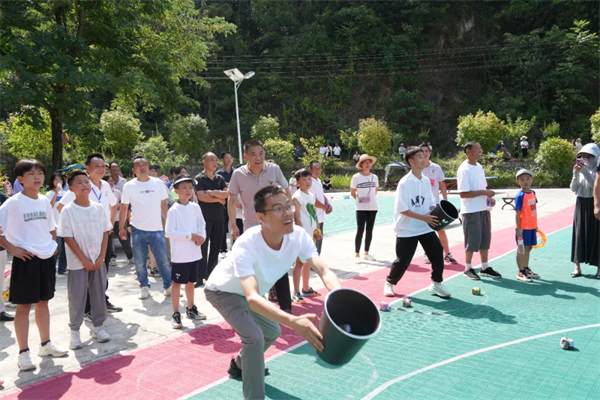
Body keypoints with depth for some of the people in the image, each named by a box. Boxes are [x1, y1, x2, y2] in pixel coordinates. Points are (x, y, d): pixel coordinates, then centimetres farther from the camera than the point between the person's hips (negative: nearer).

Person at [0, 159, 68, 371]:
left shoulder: (44, 200, 7)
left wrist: (53, 244, 8)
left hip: (47, 258, 6)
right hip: (26, 260, -6)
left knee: (43, 302, 16)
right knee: (24, 305, 2)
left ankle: (46, 344, 29)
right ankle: (23, 353, 12)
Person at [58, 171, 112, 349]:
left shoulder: (98, 208, 2)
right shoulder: (68, 210, -9)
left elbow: (105, 233, 5)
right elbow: (68, 237, -11)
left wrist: (101, 257, -4)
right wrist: (84, 260, -13)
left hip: (98, 261, 4)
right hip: (78, 262, -3)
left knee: (99, 294, 11)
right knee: (77, 297, 4)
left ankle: (98, 326, 25)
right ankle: (74, 331, 17)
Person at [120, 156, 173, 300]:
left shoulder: (158, 183, 3)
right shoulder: (129, 186, -1)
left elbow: (164, 204, 10)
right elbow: (124, 207, 4)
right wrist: (121, 227, 2)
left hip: (157, 228, 1)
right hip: (138, 229, 0)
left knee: (163, 259, 2)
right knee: (140, 261, 6)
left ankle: (168, 286, 15)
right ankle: (144, 286, 22)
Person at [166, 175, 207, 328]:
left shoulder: (195, 207, 4)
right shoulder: (173, 210, -12)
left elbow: (202, 224, 13)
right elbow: (169, 232, -17)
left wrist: (202, 236, -7)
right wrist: (190, 236, -19)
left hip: (194, 253, 5)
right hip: (180, 254, -5)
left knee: (191, 281, 18)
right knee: (177, 283, 4)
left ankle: (191, 309, 33)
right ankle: (176, 315, 13)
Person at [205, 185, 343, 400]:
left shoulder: (298, 236, -27)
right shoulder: (246, 245, -42)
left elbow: (324, 271, -35)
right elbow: (252, 299, -52)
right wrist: (294, 322, -67)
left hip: (249, 292, 7)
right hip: (223, 291, -6)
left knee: (272, 331, 22)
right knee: (254, 336, -26)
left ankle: (239, 365, 49)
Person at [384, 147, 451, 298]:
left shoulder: (426, 180, 4)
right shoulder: (404, 183, -15)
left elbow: (432, 203, 11)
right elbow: (403, 209, -18)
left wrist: (430, 213, -11)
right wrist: (423, 217, -24)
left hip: (425, 227, 5)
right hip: (406, 229, -5)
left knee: (437, 250, -6)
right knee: (403, 260, 0)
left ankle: (436, 283, 12)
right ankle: (389, 283, 24)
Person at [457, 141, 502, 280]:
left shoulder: (479, 167, 12)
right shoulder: (464, 170, -16)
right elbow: (463, 193, -22)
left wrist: (489, 197, 3)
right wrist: (483, 192, -22)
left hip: (484, 209, 8)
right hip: (471, 211, -8)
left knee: (485, 238, 13)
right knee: (472, 240, 0)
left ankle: (485, 267, 25)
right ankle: (468, 269, 14)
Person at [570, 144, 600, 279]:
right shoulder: (581, 170, 7)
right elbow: (573, 188, 1)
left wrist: (585, 172, -24)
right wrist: (575, 174, -11)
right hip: (581, 205, 4)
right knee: (579, 234, 4)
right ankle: (577, 267, 9)